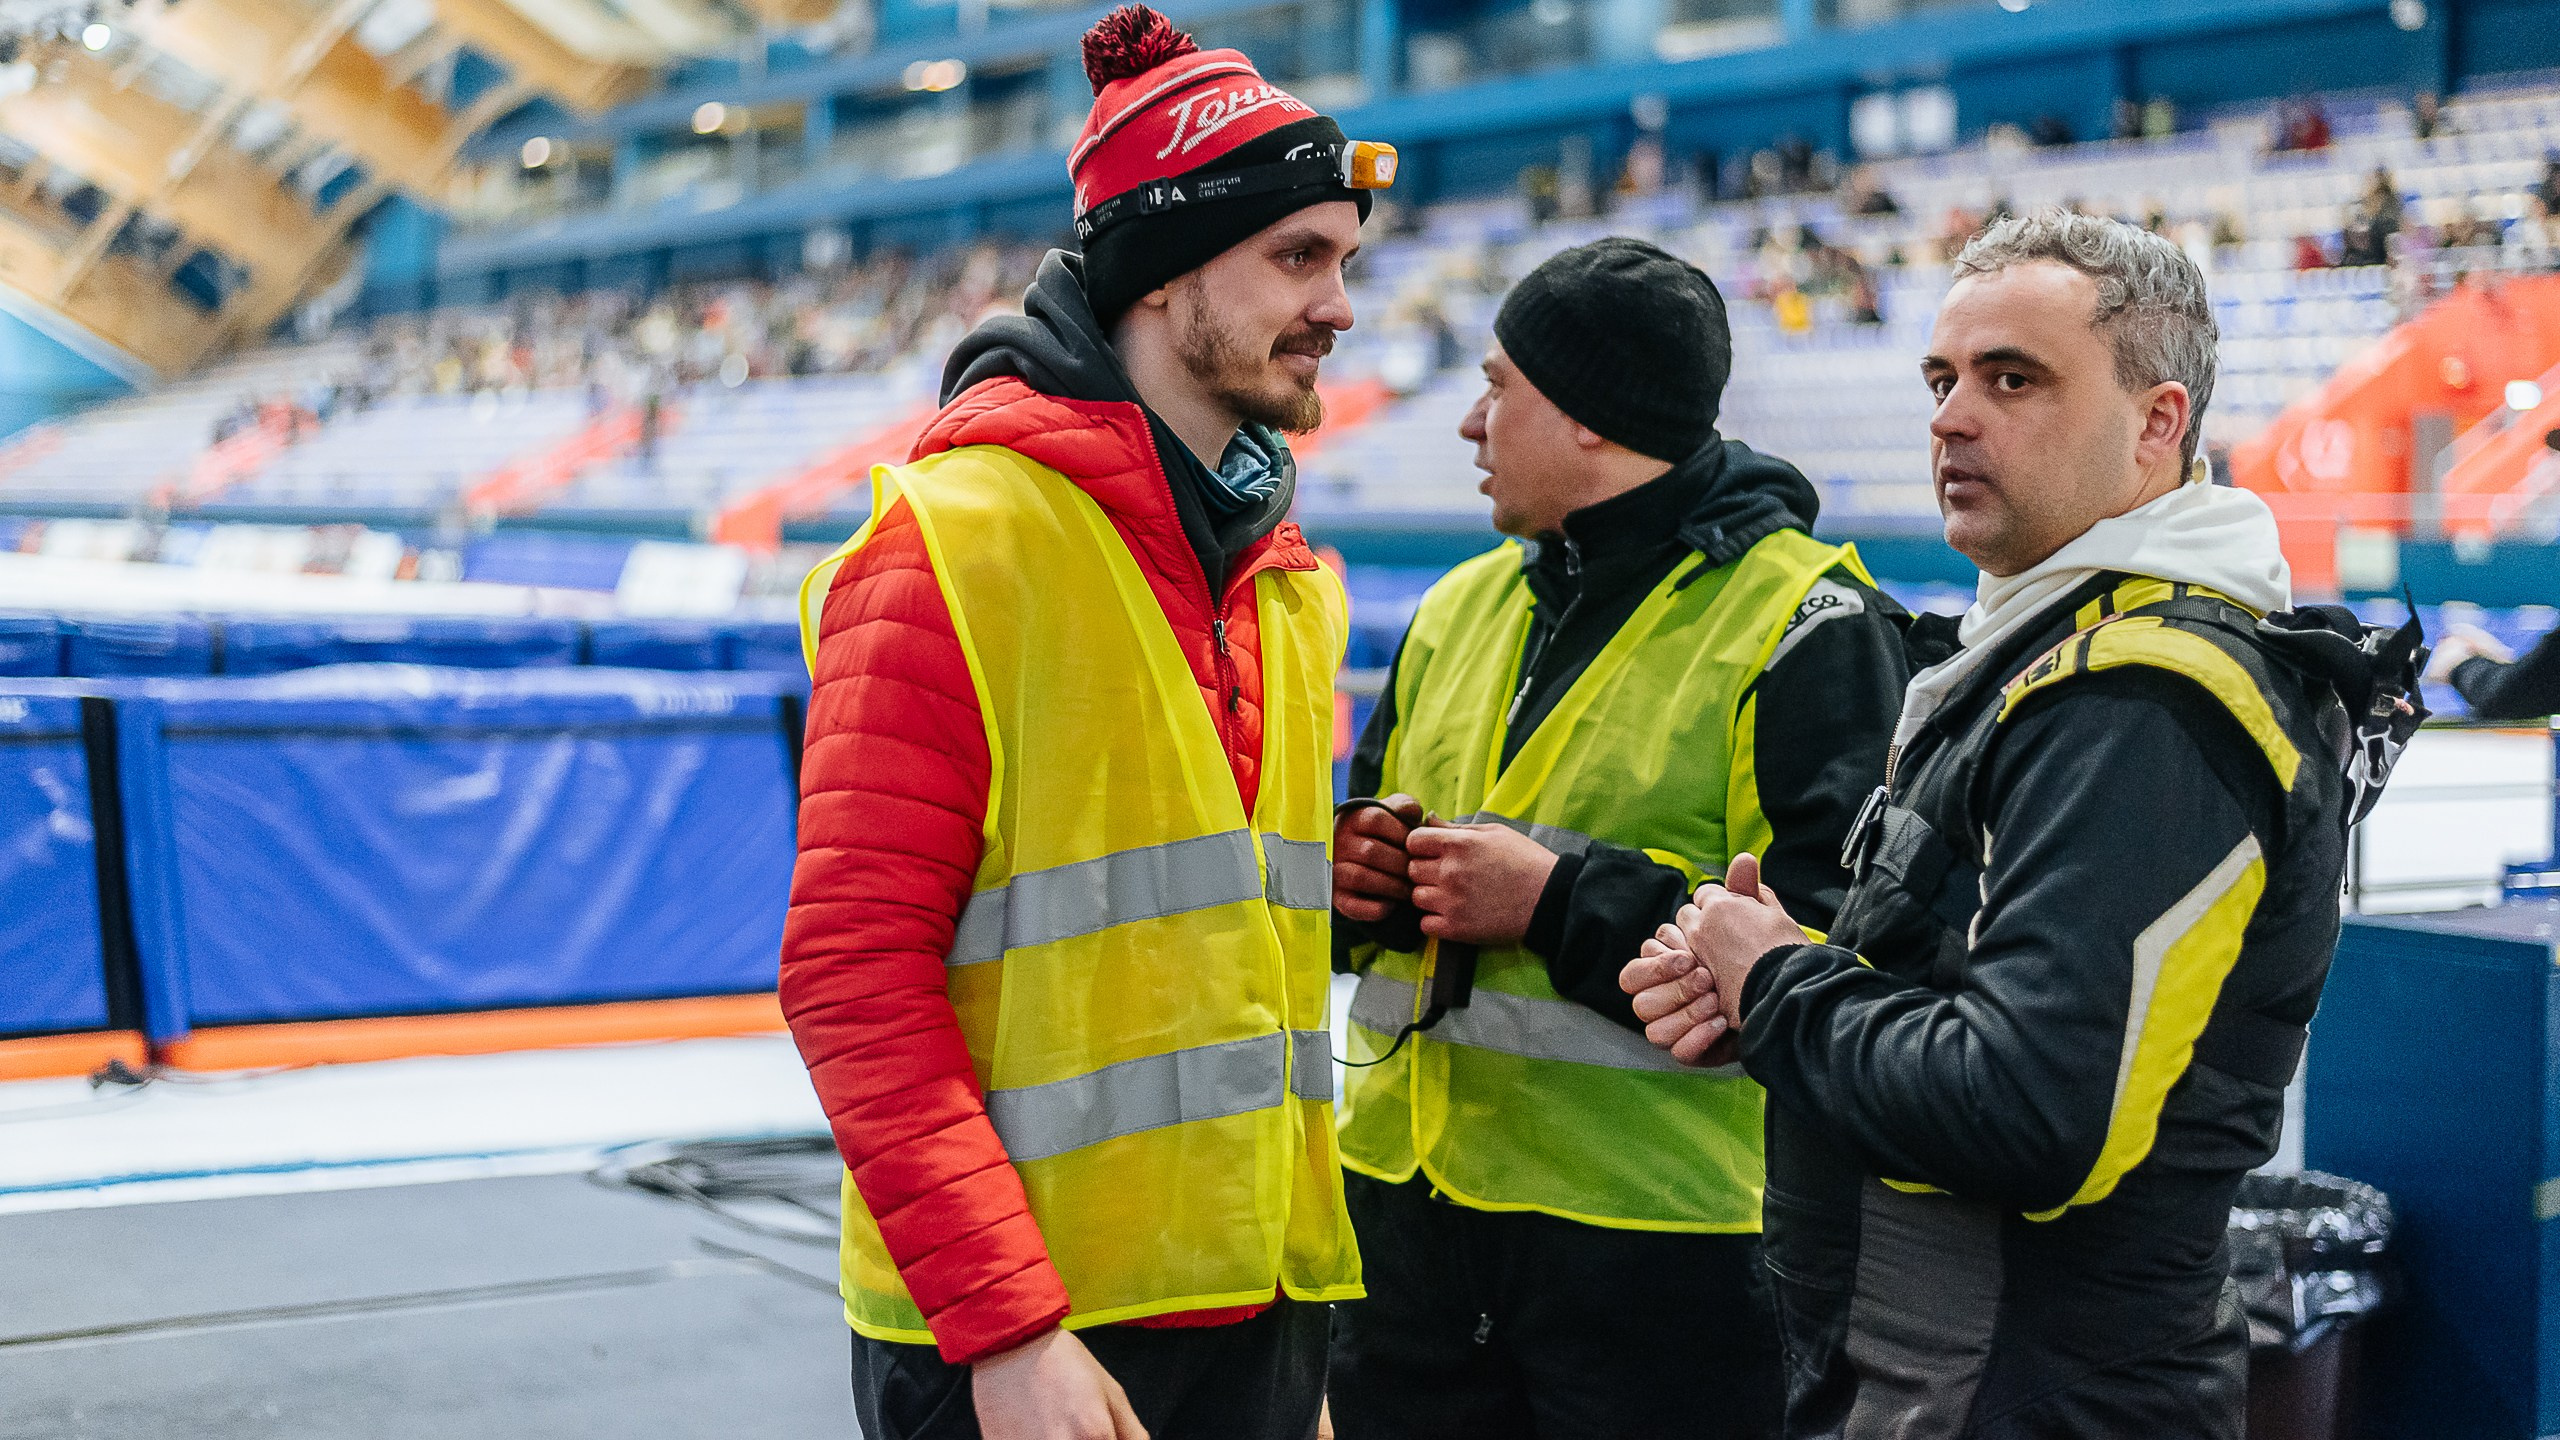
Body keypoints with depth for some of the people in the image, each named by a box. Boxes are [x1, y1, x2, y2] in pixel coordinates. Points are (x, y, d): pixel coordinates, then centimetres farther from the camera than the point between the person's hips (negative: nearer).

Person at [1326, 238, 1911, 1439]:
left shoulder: (1808, 626, -9)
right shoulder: (1463, 605, 15)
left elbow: (1839, 950, -19)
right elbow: (1372, 827, 24)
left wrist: (1561, 899, -21)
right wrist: (1352, 868, 0)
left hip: (1658, 1244, -6)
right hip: (1408, 1205, 7)